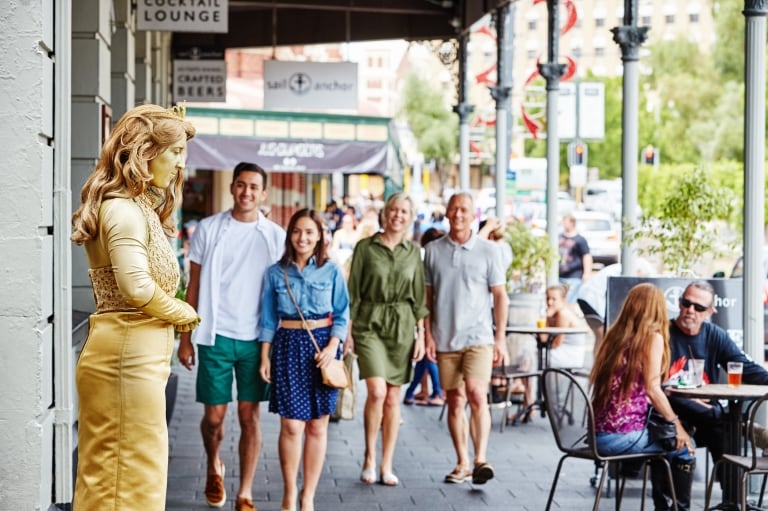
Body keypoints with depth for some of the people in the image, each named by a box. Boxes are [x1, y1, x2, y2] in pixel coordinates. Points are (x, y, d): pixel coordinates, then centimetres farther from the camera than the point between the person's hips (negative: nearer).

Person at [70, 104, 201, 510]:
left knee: (110, 476, 13)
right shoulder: (123, 209, -13)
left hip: (138, 354, 10)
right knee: (132, 477, -7)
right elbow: (137, 288, -24)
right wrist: (184, 314, -7)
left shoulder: (141, 207, 19)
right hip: (128, 354, -10)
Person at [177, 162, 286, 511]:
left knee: (249, 416, 1)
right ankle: (214, 467, 35)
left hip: (256, 338, 0)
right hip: (216, 336, 0)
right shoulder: (209, 229, 1)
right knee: (214, 416, 5)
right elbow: (194, 287, 4)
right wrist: (185, 338, 1)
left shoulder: (275, 236, 3)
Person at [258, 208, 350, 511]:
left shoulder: (331, 271, 3)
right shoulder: (275, 273, 4)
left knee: (317, 426, 4)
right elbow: (268, 318, 8)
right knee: (291, 426, -6)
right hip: (288, 345, 0)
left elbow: (342, 314, 4)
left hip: (322, 345, 1)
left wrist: (332, 346, -10)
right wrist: (265, 356, 2)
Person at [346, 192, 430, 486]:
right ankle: (369, 457, 1)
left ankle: (387, 466, 10)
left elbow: (419, 297, 11)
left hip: (402, 327, 3)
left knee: (393, 397, 3)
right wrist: (348, 329, -3)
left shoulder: (413, 252, 8)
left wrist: (421, 334, 6)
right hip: (369, 324, -3)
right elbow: (353, 291, 1)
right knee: (377, 391, -17)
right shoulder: (365, 247, 0)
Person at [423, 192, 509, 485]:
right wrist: (428, 334, 3)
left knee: (476, 394, -20)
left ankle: (481, 458, -18)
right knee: (454, 401, 7)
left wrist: (500, 338, -2)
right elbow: (427, 296, 10)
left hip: (478, 336, -3)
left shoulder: (487, 250, 2)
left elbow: (500, 296, 3)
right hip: (445, 338, 3)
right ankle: (462, 463, 16)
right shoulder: (433, 250, 6)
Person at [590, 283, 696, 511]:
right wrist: (676, 423, -1)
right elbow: (652, 389, -12)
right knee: (684, 446, 13)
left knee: (664, 440, 30)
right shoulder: (653, 337, -6)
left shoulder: (615, 335, 12)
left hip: (598, 434, 7)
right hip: (622, 436, -7)